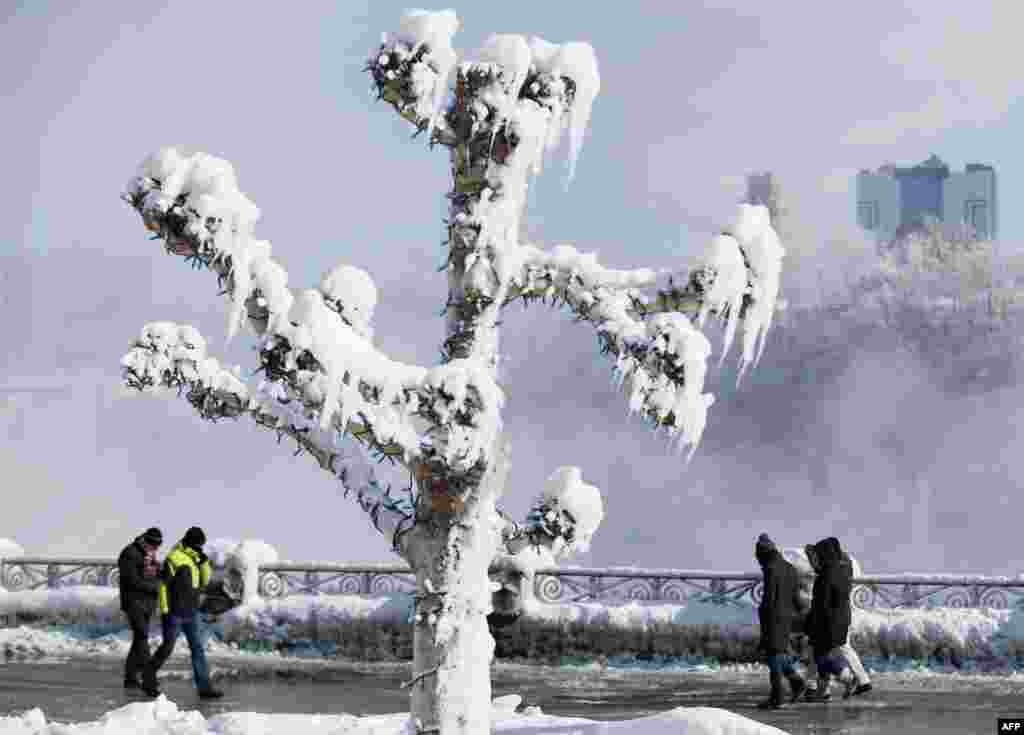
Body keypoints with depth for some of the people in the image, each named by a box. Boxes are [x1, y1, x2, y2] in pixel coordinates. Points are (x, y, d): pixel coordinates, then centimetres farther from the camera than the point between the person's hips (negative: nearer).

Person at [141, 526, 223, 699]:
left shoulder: (195, 559, 11)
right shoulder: (174, 559, -13)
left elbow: (205, 580, 9)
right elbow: (163, 586, -13)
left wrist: (204, 561, -6)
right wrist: (164, 611, -15)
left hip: (191, 613, 7)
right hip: (174, 613, -7)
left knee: (198, 648, 0)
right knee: (167, 647, 1)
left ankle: (204, 687, -3)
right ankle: (148, 680, 19)